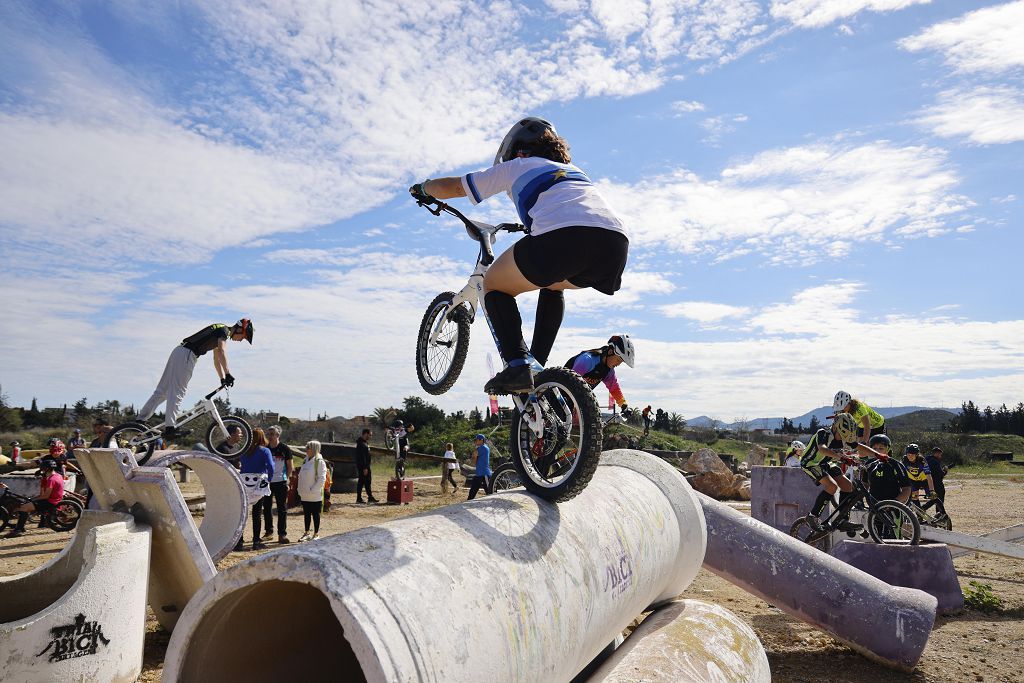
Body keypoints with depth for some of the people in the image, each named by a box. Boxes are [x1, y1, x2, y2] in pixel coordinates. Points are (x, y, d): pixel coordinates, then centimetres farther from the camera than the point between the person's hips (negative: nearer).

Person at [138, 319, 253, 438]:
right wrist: (228, 374, -30)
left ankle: (141, 420, 18)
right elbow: (222, 351, -25)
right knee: (177, 393, -11)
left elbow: (217, 359, 27)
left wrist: (223, 379, 23)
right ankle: (169, 428, -12)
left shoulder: (219, 332, 22)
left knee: (162, 390, 13)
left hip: (179, 351, 10)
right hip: (186, 354, -10)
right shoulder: (223, 330, -8)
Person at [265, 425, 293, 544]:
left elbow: (290, 467, 3)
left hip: (280, 482, -4)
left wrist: (285, 478, -2)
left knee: (282, 508, 0)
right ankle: (269, 531, 21)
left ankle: (282, 534, 4)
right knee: (266, 508, 9)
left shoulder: (284, 448, -3)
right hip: (267, 482, 4)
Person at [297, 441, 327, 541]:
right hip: (305, 495, 7)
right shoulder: (306, 460, 11)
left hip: (315, 495, -7)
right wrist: (301, 490, 7)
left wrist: (312, 490, -18)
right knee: (306, 514, 14)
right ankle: (307, 533, 25)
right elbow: (301, 476, 17)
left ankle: (316, 534, 14)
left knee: (315, 514, 4)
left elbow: (322, 479, -17)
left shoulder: (319, 462, -13)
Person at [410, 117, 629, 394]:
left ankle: (517, 366, 0)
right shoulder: (573, 170, 40)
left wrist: (422, 188, 52)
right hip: (617, 243, 6)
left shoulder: (517, 166, 26)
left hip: (563, 236, -6)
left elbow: (451, 187, 32)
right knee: (552, 285, 36)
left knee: (494, 285, 18)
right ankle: (537, 364, 24)